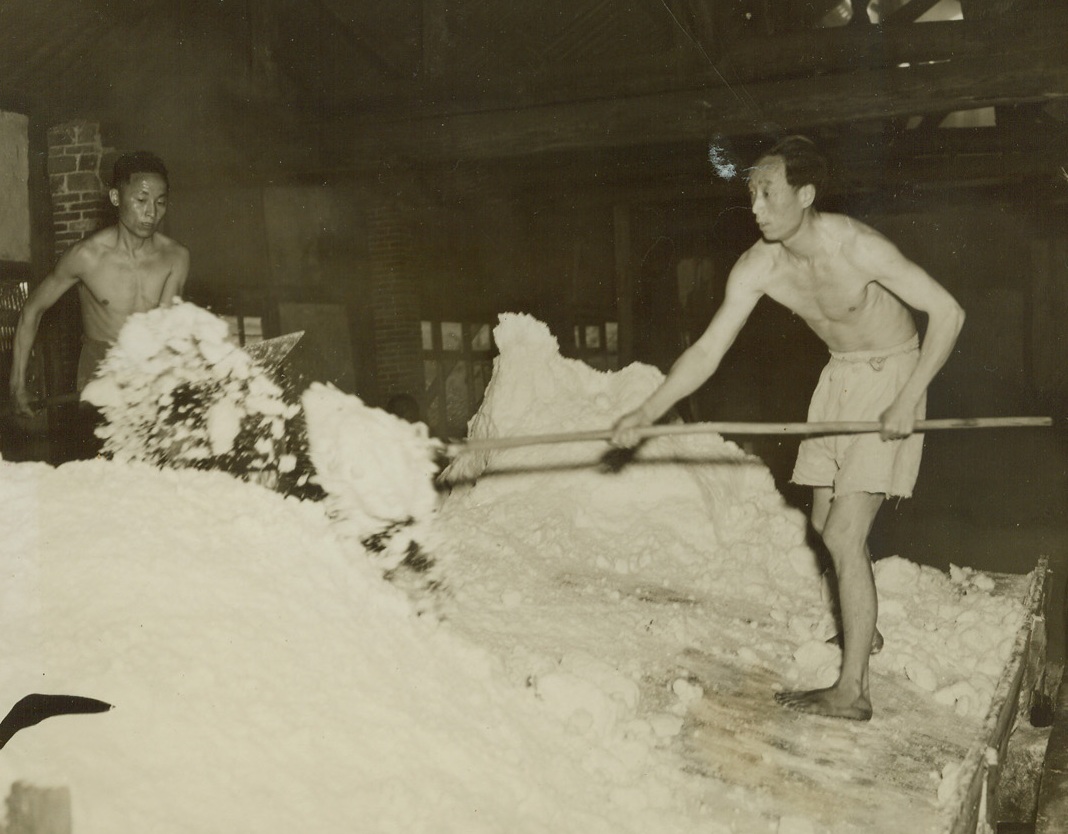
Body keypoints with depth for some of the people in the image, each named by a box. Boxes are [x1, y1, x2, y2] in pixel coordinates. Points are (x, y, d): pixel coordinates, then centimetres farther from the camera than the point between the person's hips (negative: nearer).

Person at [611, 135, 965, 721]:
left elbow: (947, 312, -24)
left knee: (844, 536, -14)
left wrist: (908, 400, -28)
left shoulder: (855, 247, -28)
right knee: (826, 522, 17)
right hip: (839, 376, 7)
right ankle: (862, 628, 42)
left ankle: (851, 691, -7)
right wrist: (646, 414, -19)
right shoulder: (757, 268, -12)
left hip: (892, 373, -7)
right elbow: (707, 351, -10)